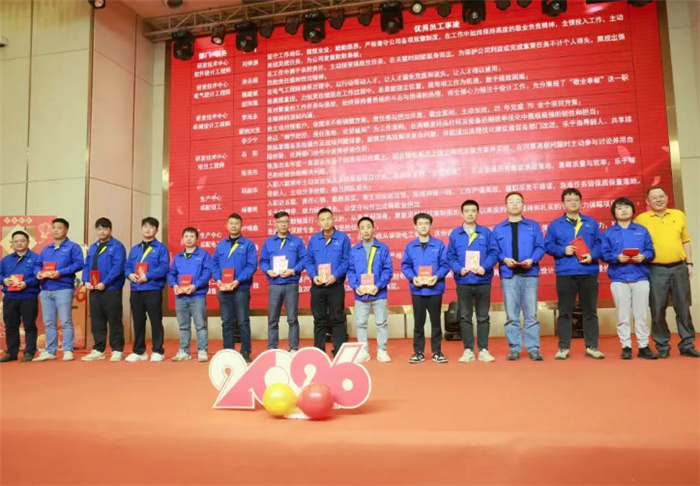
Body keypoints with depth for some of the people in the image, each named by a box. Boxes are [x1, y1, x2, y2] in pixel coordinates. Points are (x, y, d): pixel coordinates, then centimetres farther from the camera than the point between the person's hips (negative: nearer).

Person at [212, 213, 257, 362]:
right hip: (223, 289, 4)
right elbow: (214, 264, 12)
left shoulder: (248, 244, 1)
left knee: (243, 321, -2)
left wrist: (238, 280, -18)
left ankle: (245, 351, 6)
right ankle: (228, 351, 16)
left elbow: (252, 265, -7)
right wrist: (218, 280, -6)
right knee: (226, 322, 8)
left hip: (241, 288, -4)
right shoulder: (221, 244, 15)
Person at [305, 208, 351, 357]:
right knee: (319, 319, 9)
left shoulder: (343, 238, 0)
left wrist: (336, 275, -17)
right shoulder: (313, 239, 9)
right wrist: (313, 276, -10)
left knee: (337, 319, 2)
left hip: (336, 285, -3)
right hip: (317, 285, 3)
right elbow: (308, 261, 7)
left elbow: (347, 260, -5)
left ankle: (339, 351, 9)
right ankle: (319, 351, 17)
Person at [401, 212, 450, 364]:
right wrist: (412, 277, -14)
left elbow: (445, 264, -3)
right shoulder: (410, 246, 5)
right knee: (418, 322, 8)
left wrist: (437, 276, -19)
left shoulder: (439, 245, 0)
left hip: (435, 289, -1)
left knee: (436, 321, 8)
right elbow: (405, 266, 3)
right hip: (417, 290, 1)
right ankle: (418, 352, 16)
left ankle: (437, 352, 18)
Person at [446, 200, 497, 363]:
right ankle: (468, 350, 13)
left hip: (483, 281, 0)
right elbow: (450, 256, 2)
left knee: (483, 317, 6)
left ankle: (483, 350, 14)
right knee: (465, 317, 5)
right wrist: (459, 269, -14)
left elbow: (493, 253, -2)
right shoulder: (455, 234, 5)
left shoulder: (486, 232, 4)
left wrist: (484, 267, -18)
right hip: (463, 282, 1)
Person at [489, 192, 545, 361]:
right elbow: (493, 250, 5)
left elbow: (540, 247, 3)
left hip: (530, 274, 0)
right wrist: (504, 259, -13)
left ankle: (533, 348, 6)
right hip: (508, 275, 0)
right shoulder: (498, 228, 11)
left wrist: (532, 260, -14)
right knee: (511, 315, 2)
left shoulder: (533, 226, 11)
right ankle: (514, 348, 9)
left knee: (531, 313, 0)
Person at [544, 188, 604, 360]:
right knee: (565, 311, 2)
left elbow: (599, 243, 7)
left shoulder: (591, 223, 13)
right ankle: (563, 347, 8)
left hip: (589, 272, 2)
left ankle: (592, 346, 15)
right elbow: (548, 245, 3)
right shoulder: (555, 225, 8)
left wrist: (593, 255, -11)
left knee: (590, 310, 6)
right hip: (565, 273, -1)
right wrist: (563, 250, -13)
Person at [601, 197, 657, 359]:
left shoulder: (642, 230, 11)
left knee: (641, 314, 5)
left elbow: (650, 250, 6)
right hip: (619, 278, -1)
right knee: (622, 316, 3)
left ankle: (644, 347, 14)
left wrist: (643, 256, -14)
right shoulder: (608, 233, 7)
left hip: (640, 277, 1)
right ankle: (626, 347, 10)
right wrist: (617, 257, -17)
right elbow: (604, 254, 0)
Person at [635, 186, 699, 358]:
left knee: (683, 308, 7)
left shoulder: (679, 215, 11)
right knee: (658, 310, 2)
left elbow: (686, 241, 14)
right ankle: (662, 346, 12)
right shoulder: (641, 219, 1)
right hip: (656, 270, -2)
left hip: (679, 268, 3)